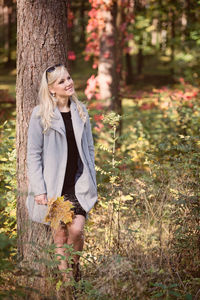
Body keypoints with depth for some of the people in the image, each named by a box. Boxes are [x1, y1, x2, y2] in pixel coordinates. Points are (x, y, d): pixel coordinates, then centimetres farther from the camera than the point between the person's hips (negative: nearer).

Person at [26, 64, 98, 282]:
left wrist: (91, 181, 9)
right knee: (60, 236, 2)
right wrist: (39, 190, -10)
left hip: (78, 184, 2)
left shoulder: (80, 111, 9)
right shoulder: (40, 114, -4)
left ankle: (75, 268, 16)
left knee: (76, 230, -11)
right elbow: (33, 154, -4)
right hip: (54, 186, -2)